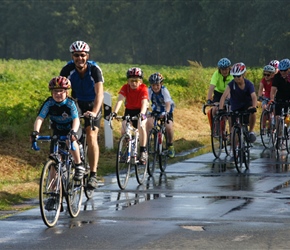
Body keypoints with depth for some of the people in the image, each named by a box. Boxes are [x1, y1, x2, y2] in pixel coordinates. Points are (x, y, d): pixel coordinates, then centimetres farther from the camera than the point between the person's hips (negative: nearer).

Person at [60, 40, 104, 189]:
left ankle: (93, 175, -16)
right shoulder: (67, 69, -20)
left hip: (92, 104, -3)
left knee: (91, 136, -17)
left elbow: (99, 93, -37)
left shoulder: (94, 69, -27)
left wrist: (94, 112, -52)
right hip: (75, 103, 3)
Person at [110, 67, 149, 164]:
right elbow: (120, 100, -31)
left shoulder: (143, 88, -24)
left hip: (140, 110, -2)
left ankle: (143, 151, -20)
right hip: (129, 110, 3)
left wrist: (142, 114, -57)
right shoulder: (125, 88, -19)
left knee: (141, 126, -29)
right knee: (123, 129, -20)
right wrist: (114, 112, -48)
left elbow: (144, 103, -37)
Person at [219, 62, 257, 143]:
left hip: (247, 105, -1)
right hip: (235, 108, 1)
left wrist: (254, 107, -54)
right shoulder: (231, 84, -20)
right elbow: (224, 96, -31)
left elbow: (254, 97, -33)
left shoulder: (249, 84, -20)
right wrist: (220, 109, -47)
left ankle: (251, 131, -14)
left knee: (252, 112, -34)